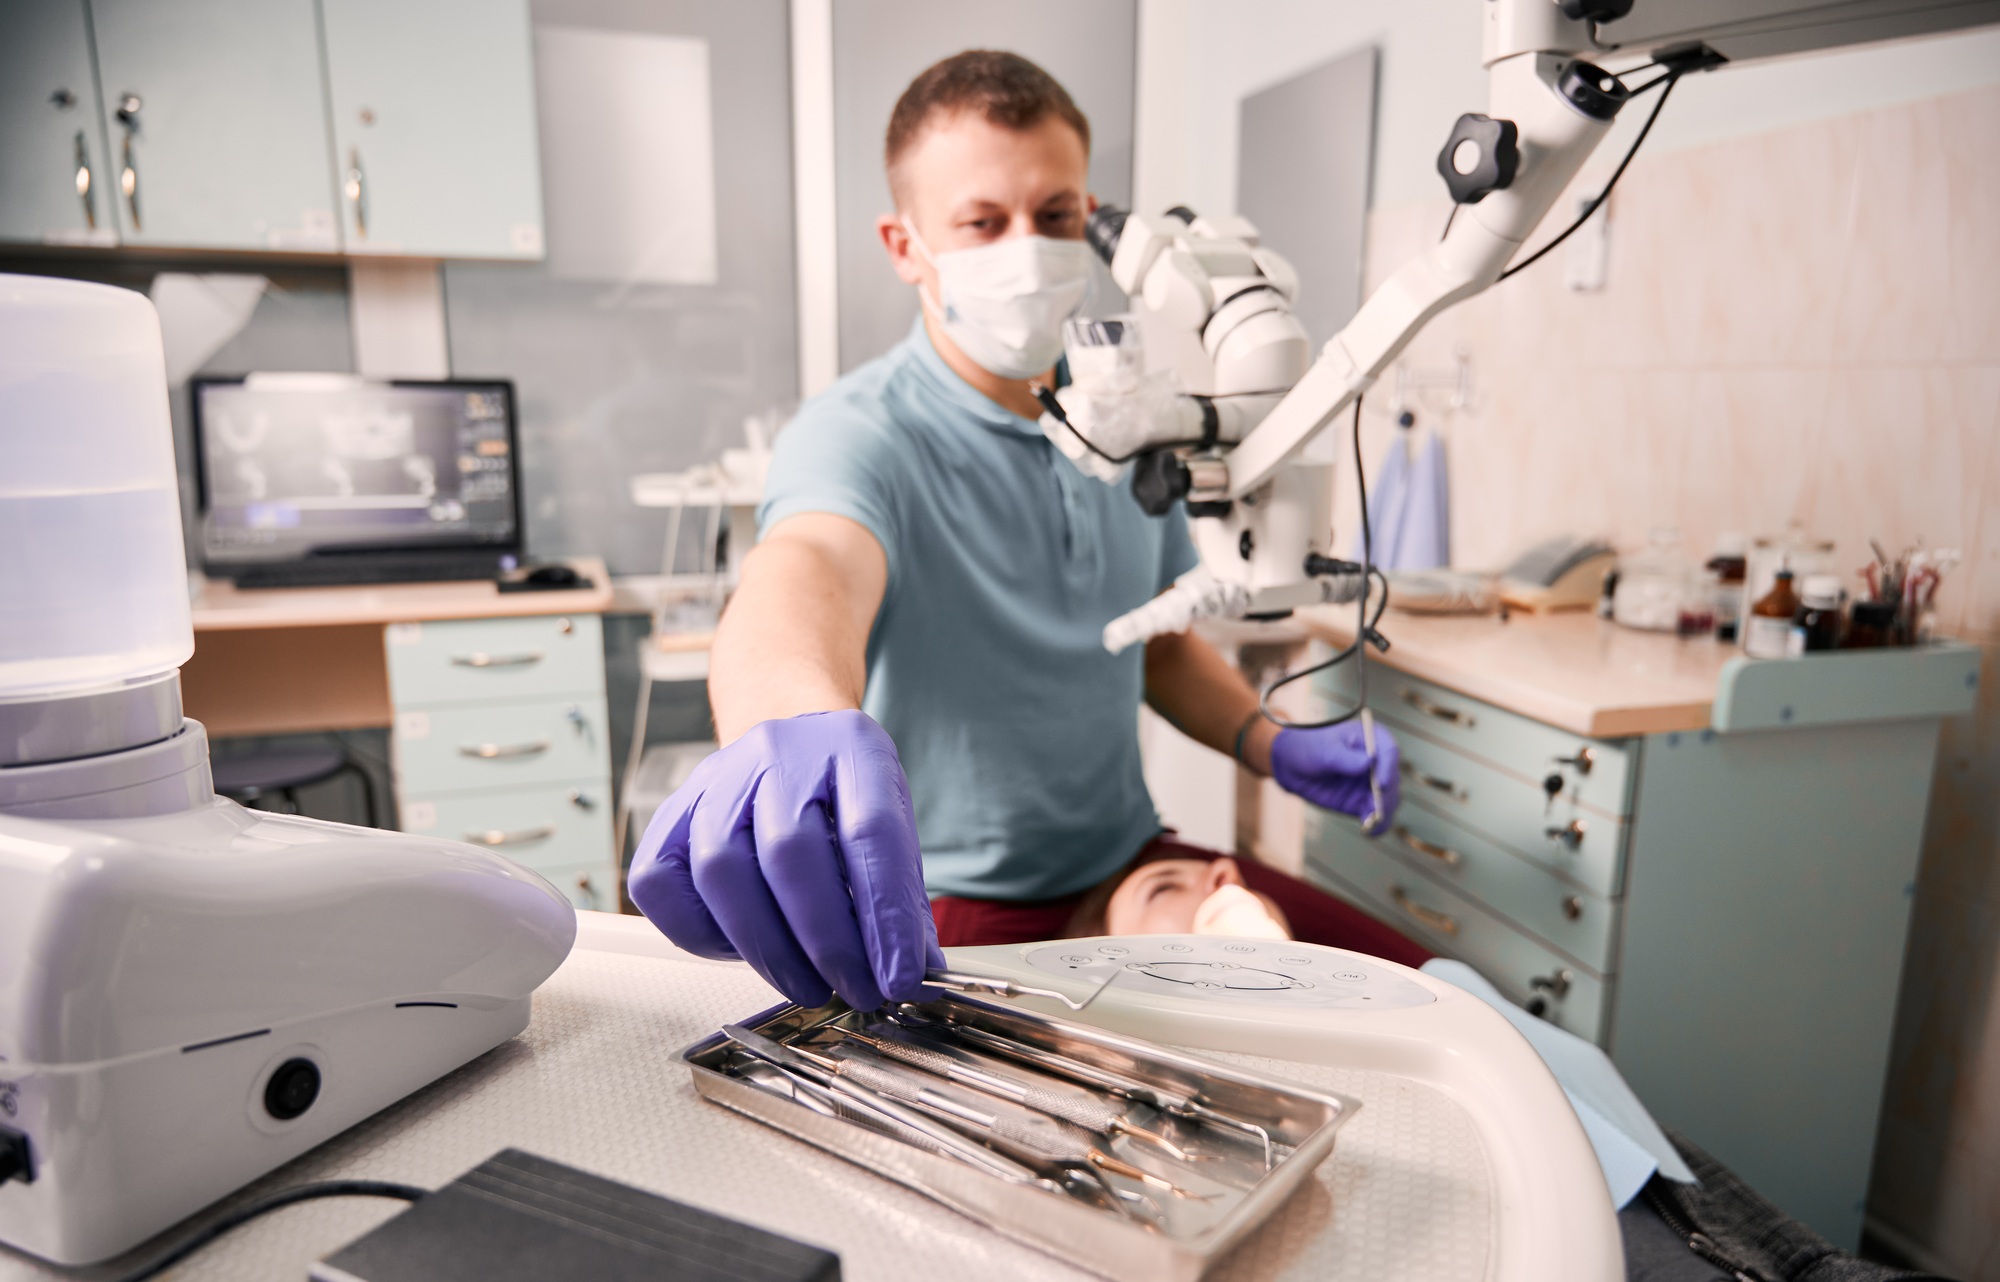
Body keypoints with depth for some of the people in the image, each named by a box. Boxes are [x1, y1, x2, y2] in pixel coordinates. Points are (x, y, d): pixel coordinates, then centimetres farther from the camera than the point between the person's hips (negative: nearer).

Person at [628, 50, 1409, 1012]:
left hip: (1131, 866, 6)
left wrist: (1272, 746, 0)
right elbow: (807, 568, -42)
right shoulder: (862, 434, -18)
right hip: (950, 909, -5)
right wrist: (790, 717, -65)